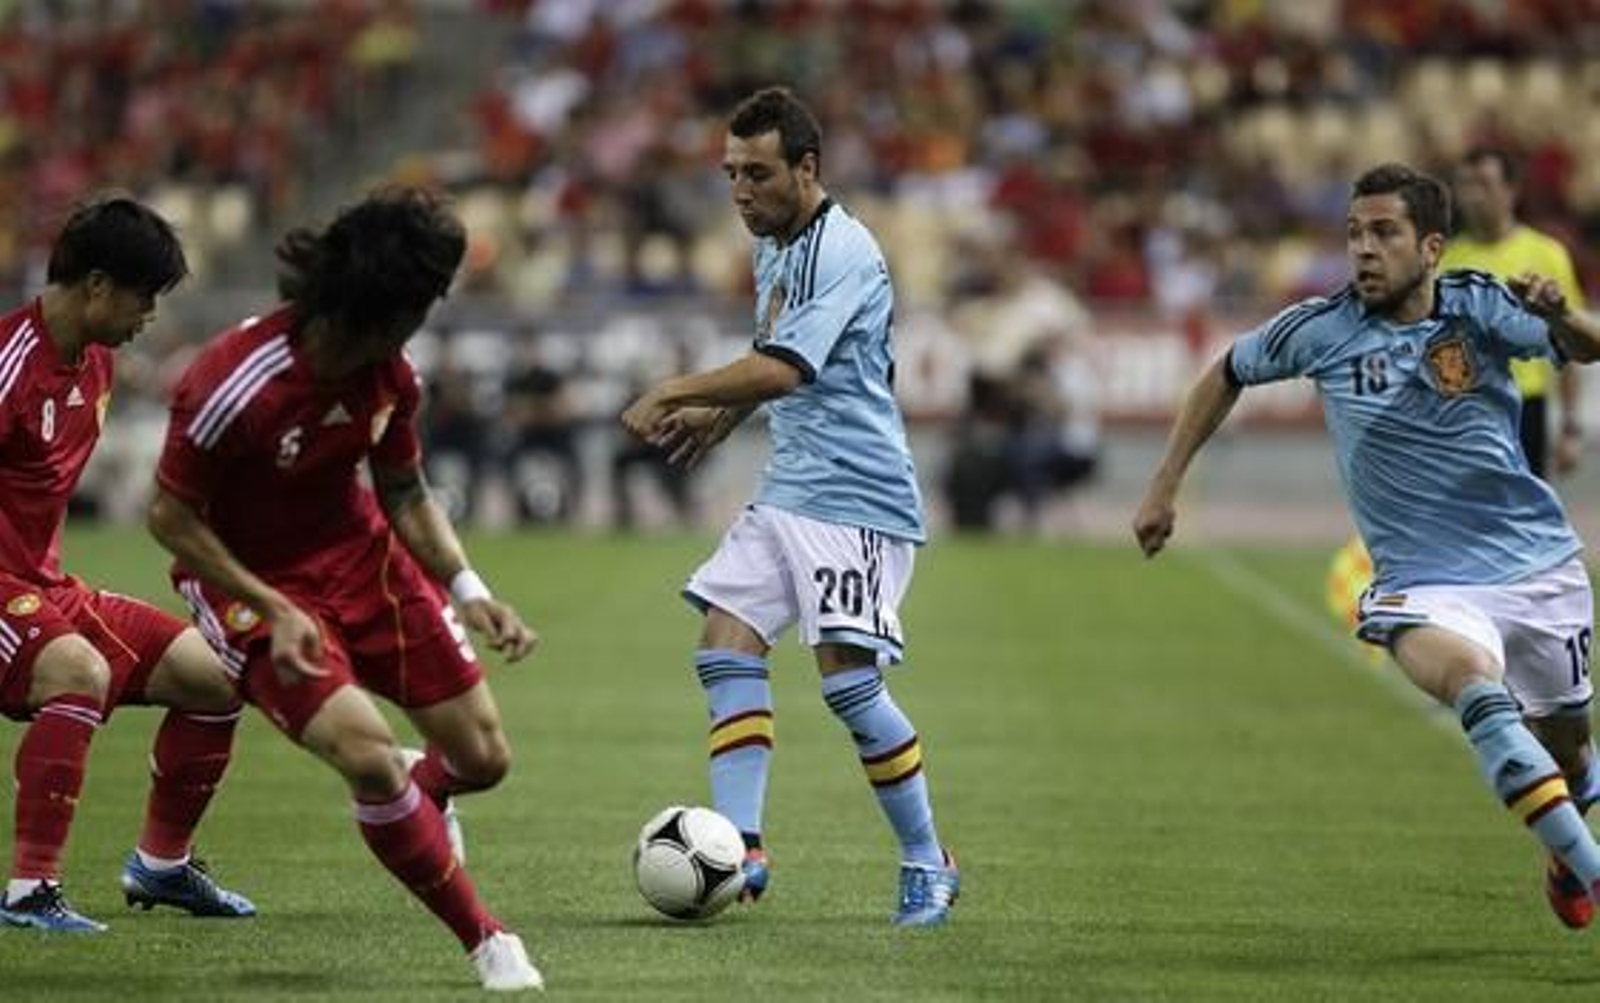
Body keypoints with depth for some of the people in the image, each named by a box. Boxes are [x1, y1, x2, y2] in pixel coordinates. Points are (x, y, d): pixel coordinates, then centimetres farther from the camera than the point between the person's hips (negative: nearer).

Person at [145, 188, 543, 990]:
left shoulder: (388, 374, -9)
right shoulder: (235, 384, -30)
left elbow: (405, 495, 6)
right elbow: (171, 517, -20)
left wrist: (467, 590, -9)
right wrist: (276, 612, -24)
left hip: (361, 556, 6)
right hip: (252, 583, -6)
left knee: (483, 756, 2)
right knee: (367, 754, -26)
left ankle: (416, 799, 42)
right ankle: (487, 942, -8)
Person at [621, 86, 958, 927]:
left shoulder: (841, 251, -17)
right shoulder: (773, 250, 14)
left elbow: (784, 368, -27)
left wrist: (672, 393, -21)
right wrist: (717, 415, 15)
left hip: (857, 499, -9)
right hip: (788, 493, 9)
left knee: (847, 678, -12)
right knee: (727, 647, -4)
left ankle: (928, 866, 2)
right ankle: (741, 854, -6)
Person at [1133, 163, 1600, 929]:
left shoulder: (1479, 307, -8)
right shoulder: (1321, 329, -5)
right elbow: (1227, 375, 12)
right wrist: (1165, 484, 11)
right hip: (1427, 583, -1)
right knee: (1478, 690, -32)